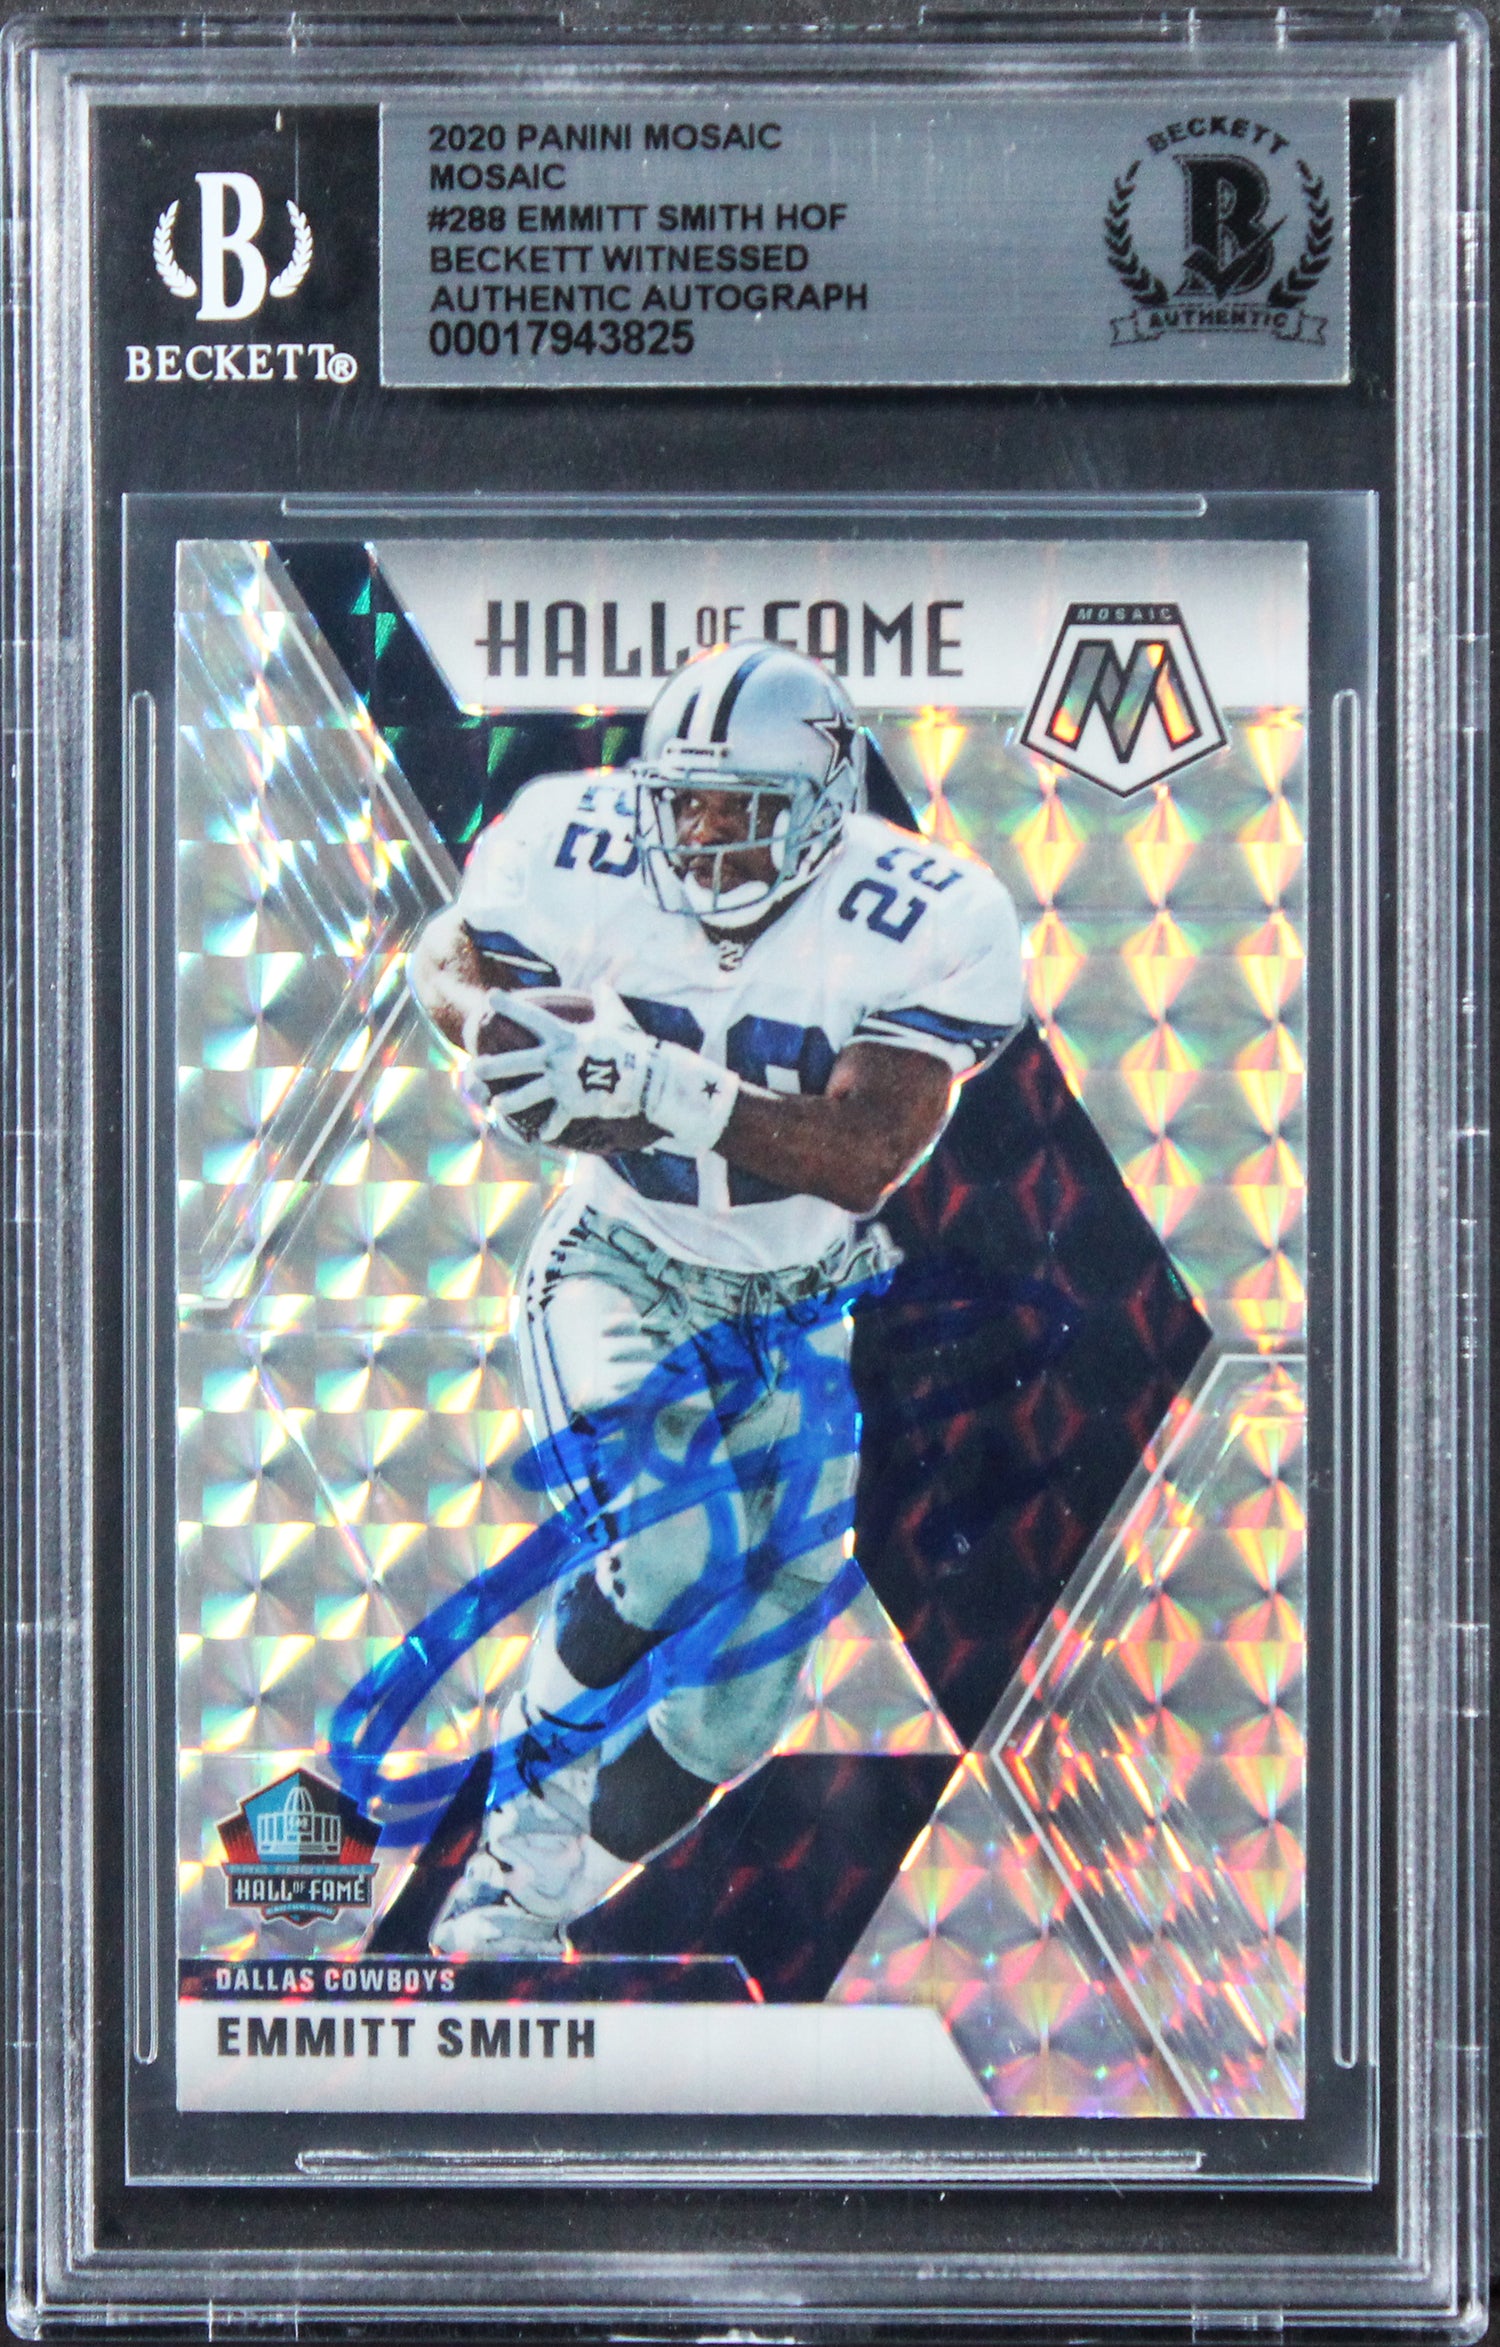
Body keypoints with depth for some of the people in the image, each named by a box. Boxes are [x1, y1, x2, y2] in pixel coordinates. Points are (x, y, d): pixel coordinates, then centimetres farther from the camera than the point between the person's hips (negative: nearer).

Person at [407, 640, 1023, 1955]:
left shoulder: (921, 924, -21)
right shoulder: (586, 855, -17)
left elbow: (867, 1156, -32)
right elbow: (451, 962, 0)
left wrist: (660, 1093, -44)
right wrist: (485, 1012, -23)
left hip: (796, 1314, 2)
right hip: (620, 1268, -1)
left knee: (736, 1694, 2)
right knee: (670, 1555, -27)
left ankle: (529, 1891, 25)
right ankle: (530, 1793, 2)